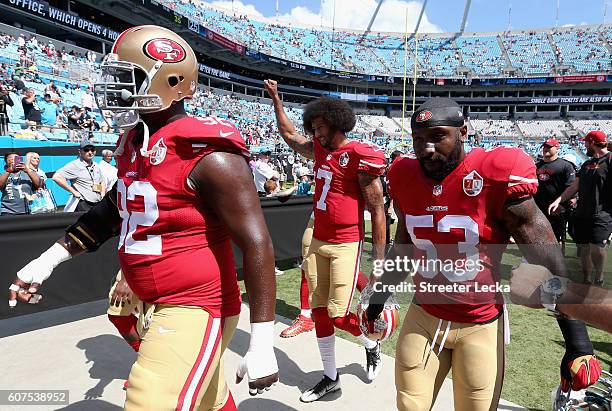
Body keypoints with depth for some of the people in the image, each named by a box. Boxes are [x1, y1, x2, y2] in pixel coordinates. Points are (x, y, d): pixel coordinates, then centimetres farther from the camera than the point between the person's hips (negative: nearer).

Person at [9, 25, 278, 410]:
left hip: (196, 310, -8)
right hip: (156, 306, 9)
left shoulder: (208, 155, -22)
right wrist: (50, 258, 22)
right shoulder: (134, 143, 6)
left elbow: (257, 244, -23)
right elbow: (115, 208, 21)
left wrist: (262, 344, -21)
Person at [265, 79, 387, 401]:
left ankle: (371, 344, 30)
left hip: (346, 245, -7)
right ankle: (330, 377, 29)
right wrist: (275, 98, 30)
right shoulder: (319, 149, 9)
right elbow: (289, 135, 28)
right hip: (318, 242, 7)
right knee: (319, 311, 11)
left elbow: (377, 210, -12)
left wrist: (379, 260, -13)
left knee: (338, 315, -6)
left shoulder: (360, 156, -13)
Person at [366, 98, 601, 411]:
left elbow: (549, 263, -13)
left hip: (481, 325, -3)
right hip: (423, 316, 4)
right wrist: (378, 297, 19)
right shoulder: (405, 179, -4)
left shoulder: (495, 176, -18)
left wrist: (579, 345, -12)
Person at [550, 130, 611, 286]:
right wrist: (558, 201, 7)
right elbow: (574, 187, 18)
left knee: (596, 248, -17)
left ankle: (599, 279, 6)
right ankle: (587, 281, 26)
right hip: (582, 214, 7)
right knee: (585, 248, 12)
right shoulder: (586, 164, 18)